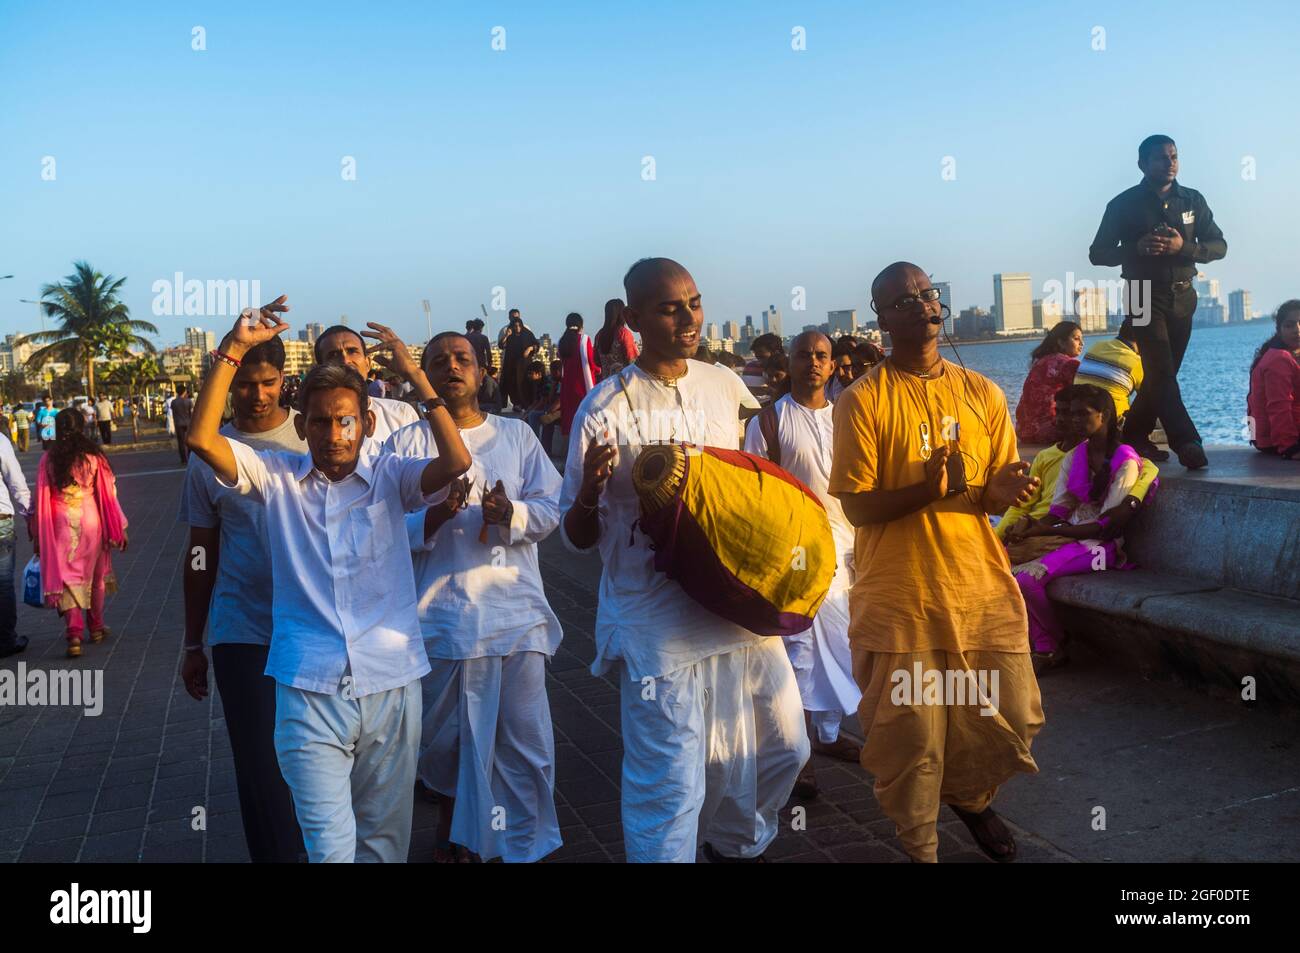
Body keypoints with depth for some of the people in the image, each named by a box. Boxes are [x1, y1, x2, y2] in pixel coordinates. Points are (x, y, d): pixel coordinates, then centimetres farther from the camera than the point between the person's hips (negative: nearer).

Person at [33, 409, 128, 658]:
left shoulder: (48, 459, -4)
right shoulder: (93, 457, -5)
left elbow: (41, 498, -2)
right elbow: (107, 493, -3)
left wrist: (38, 536, 6)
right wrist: (118, 529, 5)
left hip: (61, 524, -1)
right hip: (91, 521, 1)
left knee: (66, 576, 2)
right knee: (94, 574, 18)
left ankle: (75, 633, -12)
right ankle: (96, 627, 30)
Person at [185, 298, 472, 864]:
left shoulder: (390, 476, 2)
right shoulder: (278, 478, 3)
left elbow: (457, 462, -16)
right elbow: (203, 439, -9)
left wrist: (416, 377, -13)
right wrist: (234, 349, -12)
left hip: (391, 686, 1)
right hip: (309, 692, -1)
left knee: (384, 837, 16)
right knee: (329, 846, -3)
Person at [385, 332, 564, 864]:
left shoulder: (516, 435, 9)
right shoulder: (406, 444, 4)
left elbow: (550, 511, 3)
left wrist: (511, 513, -17)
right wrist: (433, 517, -20)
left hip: (517, 611, 1)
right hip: (444, 615, 0)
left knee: (526, 741, 0)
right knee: (446, 738, 12)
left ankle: (525, 846, 17)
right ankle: (452, 820, 41)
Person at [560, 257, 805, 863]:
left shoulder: (725, 387, 4)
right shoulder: (607, 407, -11)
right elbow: (577, 538, -6)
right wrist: (590, 491, -27)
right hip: (656, 620, -5)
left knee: (783, 747, 17)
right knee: (670, 784, -3)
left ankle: (736, 843, 44)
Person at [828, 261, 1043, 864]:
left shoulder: (983, 394, 7)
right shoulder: (863, 401, -6)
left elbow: (995, 494, 11)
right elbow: (857, 507, -9)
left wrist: (1000, 492, -13)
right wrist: (925, 489, -26)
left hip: (982, 589, 4)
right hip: (899, 599, -4)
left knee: (1012, 719, 10)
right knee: (911, 736, 2)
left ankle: (969, 796, 43)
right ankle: (920, 847, 29)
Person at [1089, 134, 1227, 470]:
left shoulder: (1192, 200, 7)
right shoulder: (1124, 204, -3)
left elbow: (1219, 246, 5)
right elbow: (1097, 253, -3)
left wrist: (1183, 246, -15)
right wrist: (1137, 247, -20)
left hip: (1182, 297, 5)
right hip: (1145, 296, -4)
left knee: (1162, 373, 9)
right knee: (1161, 372, -16)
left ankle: (1135, 436, 21)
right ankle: (1187, 443, -20)